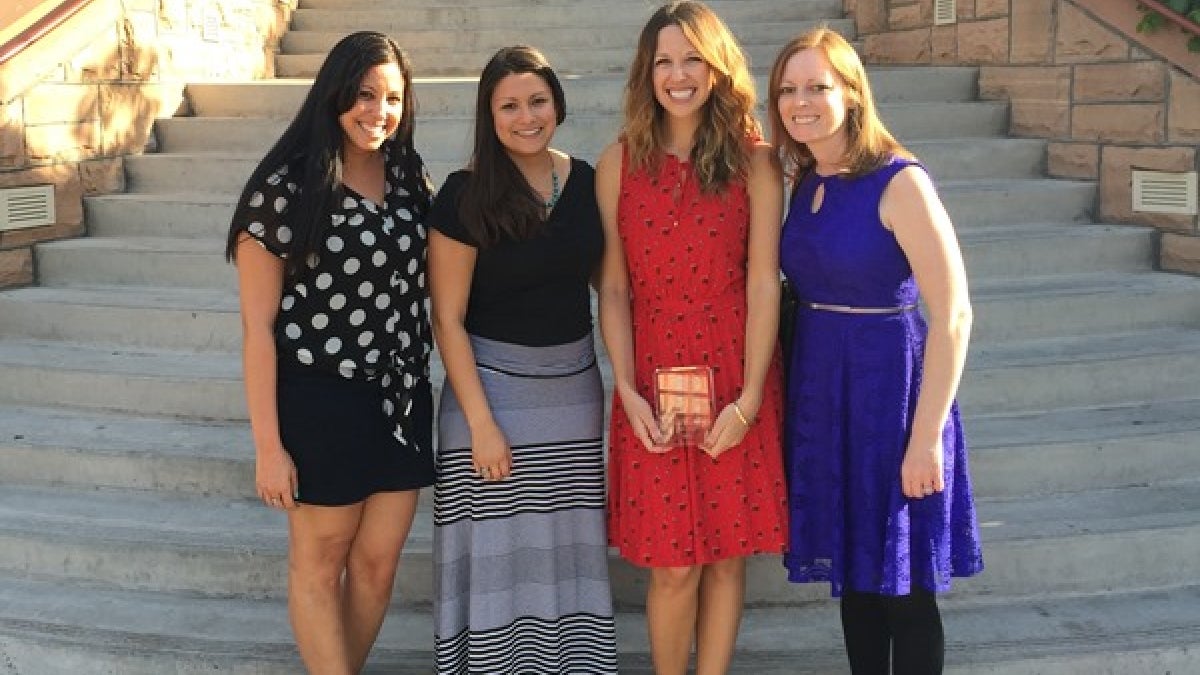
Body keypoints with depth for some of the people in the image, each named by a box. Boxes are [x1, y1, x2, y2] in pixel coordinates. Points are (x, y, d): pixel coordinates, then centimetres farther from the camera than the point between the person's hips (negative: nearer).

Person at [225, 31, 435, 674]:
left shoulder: (409, 179, 5)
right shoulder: (284, 189, -11)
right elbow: (258, 326, -11)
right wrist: (267, 444, -12)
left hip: (402, 401, 5)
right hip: (321, 403, -5)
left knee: (378, 562, 12)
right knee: (320, 561, 10)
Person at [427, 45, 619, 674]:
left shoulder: (585, 180, 3)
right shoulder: (465, 195, -9)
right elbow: (448, 319, -9)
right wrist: (480, 422, -14)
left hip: (574, 386, 4)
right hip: (492, 383, -4)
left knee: (569, 547, 10)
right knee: (498, 551, 3)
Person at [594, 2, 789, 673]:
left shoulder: (754, 160, -1)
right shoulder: (620, 162, 2)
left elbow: (764, 283, -5)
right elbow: (613, 289, 1)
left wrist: (749, 396, -11)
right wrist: (628, 391, -8)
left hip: (735, 379, 0)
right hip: (654, 385, 0)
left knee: (728, 555, 8)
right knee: (674, 566, 2)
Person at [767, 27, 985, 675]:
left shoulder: (899, 182, -14)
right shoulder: (805, 185, 6)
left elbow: (953, 314, -17)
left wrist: (927, 436, -18)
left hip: (890, 384, -6)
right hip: (818, 388, 6)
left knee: (903, 584, 4)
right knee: (854, 571, 16)